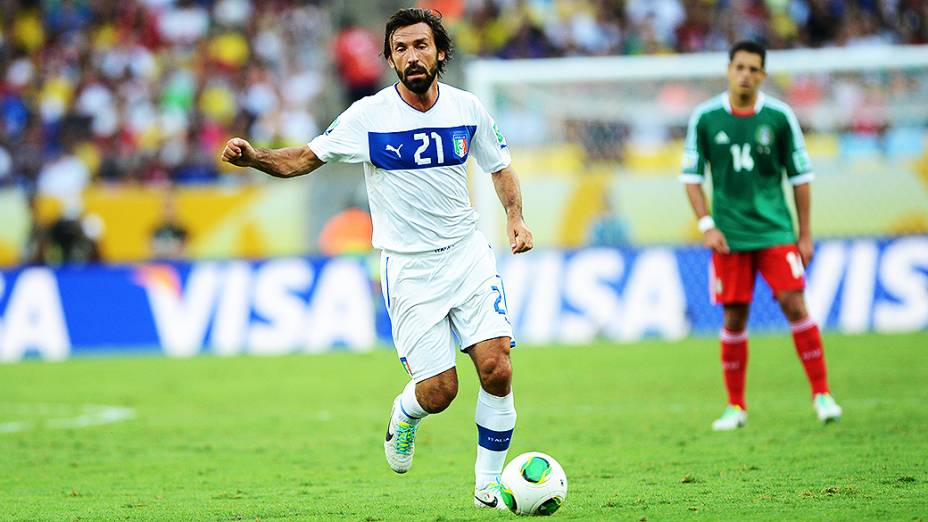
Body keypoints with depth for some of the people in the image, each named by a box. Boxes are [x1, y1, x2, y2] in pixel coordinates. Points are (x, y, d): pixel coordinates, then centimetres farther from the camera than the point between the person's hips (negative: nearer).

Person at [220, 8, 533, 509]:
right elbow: (306, 158, -1)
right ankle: (403, 416, 31)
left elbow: (500, 167, 15)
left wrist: (515, 217, -3)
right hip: (408, 269, -2)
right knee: (438, 391, -8)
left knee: (496, 368, -12)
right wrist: (254, 157, -19)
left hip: (467, 255, 2)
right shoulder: (369, 116, -8)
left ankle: (488, 485, 5)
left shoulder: (468, 109, 0)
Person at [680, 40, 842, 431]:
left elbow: (801, 175, 5)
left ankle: (821, 392, -1)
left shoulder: (779, 117, -1)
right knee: (734, 318, 2)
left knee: (794, 305, -11)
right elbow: (691, 175, 6)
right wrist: (707, 225, -4)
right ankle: (735, 406, 14)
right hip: (730, 236, 1)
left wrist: (805, 234, 4)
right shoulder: (705, 118, 0)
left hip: (775, 231, 0)